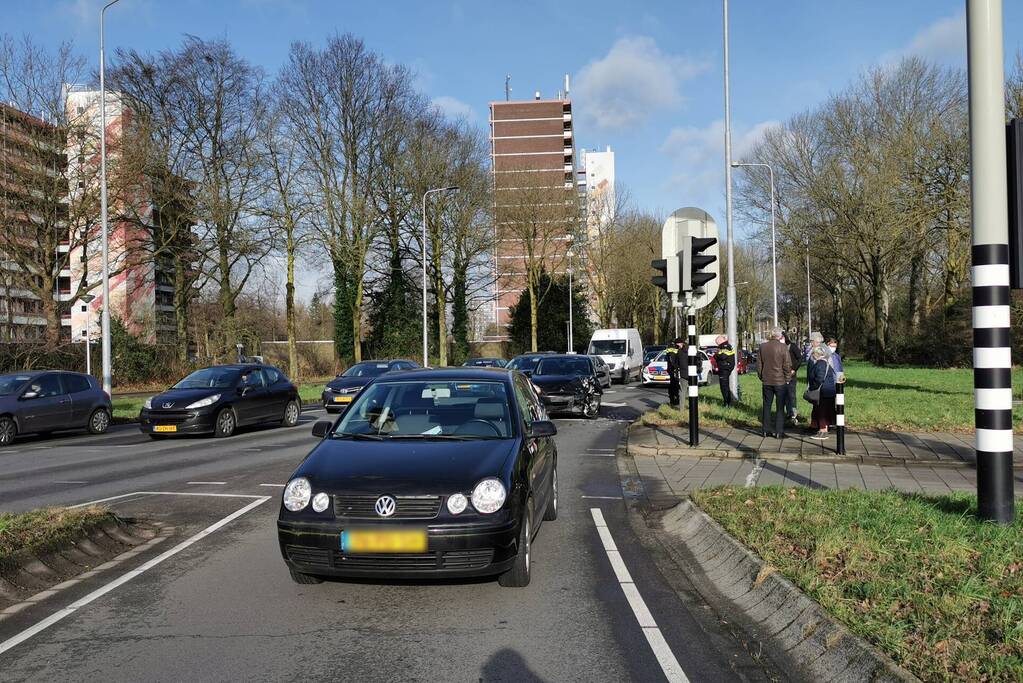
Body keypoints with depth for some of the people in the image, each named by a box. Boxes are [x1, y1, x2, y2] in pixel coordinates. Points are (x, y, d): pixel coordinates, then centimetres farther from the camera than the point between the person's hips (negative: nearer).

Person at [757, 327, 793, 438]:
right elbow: (787, 365, -11)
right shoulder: (783, 347, -12)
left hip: (766, 381, 4)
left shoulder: (762, 347, 1)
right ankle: (779, 431, 3)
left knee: (766, 406, 13)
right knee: (780, 407, 3)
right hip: (780, 381, -4)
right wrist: (788, 378, 2)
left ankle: (765, 430, 15)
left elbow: (759, 364, 7)